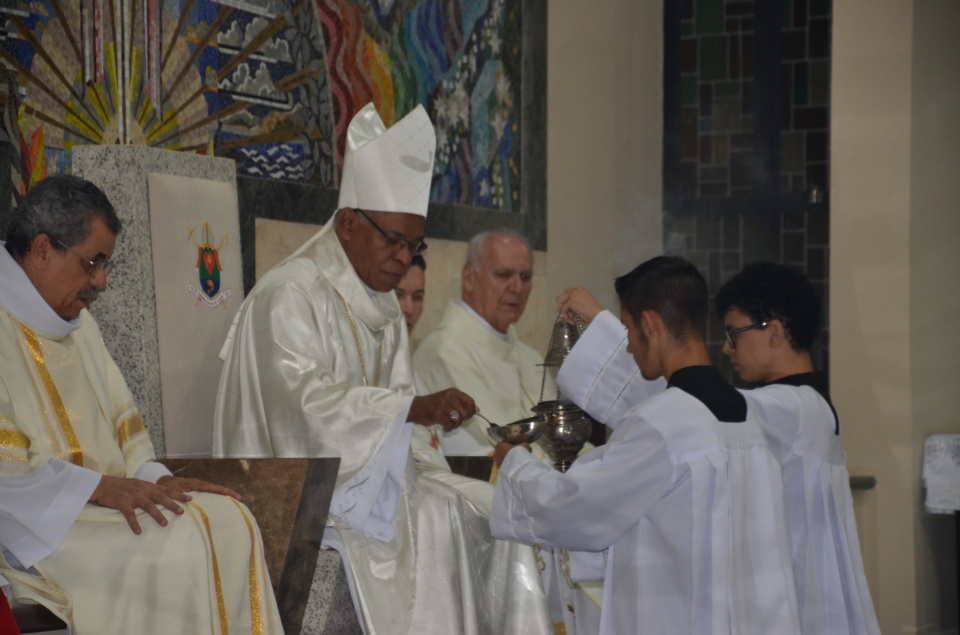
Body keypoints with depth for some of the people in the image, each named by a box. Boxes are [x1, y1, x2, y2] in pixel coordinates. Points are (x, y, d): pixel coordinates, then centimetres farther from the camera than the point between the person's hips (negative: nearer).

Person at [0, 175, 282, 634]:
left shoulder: (75, 319, 17)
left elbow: (118, 412, 19)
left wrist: (153, 476, 2)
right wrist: (97, 486, -22)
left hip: (107, 492, 9)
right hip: (37, 515, -9)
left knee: (229, 521, -11)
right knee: (175, 549, -26)